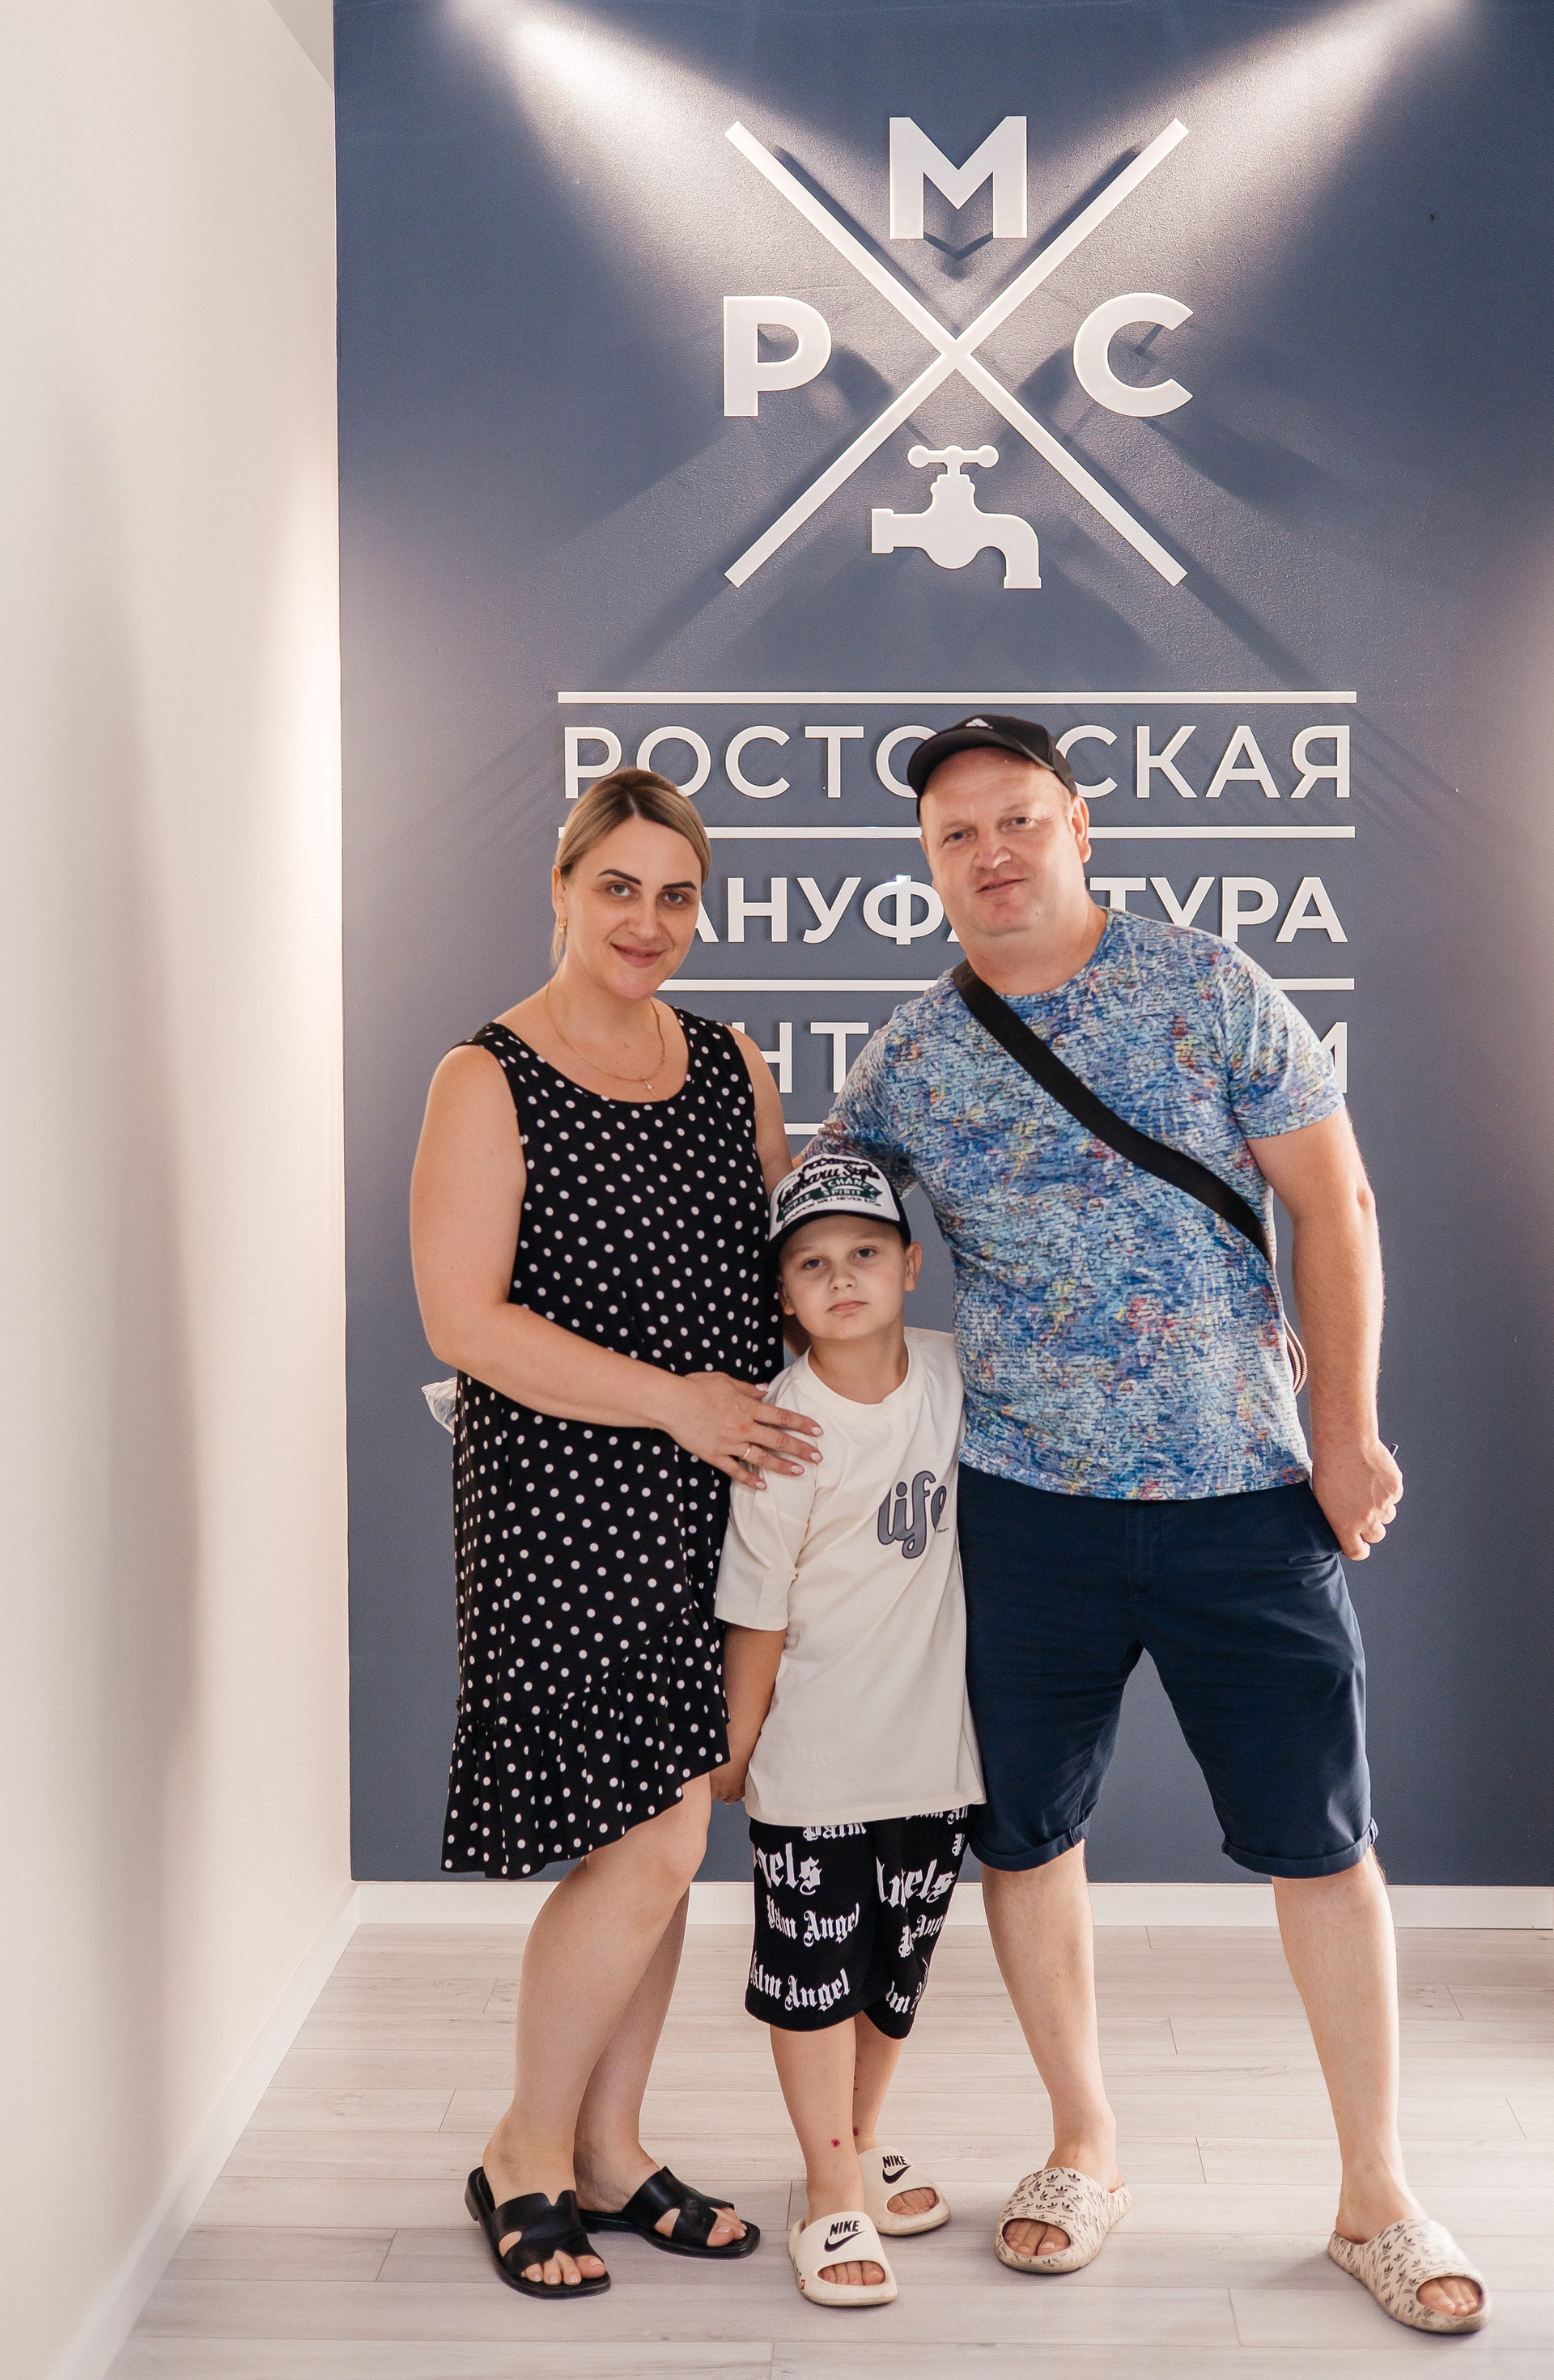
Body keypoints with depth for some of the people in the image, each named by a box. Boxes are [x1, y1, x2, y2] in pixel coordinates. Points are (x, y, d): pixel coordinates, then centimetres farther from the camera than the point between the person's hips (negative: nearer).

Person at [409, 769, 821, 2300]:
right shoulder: (490, 1079, -7)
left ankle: (608, 2155, 27)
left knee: (661, 1838, 11)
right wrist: (669, 1397, -16)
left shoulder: (730, 1066, 11)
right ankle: (522, 2155, 15)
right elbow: (462, 1321, -14)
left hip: (714, 1495, 6)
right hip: (563, 1501, -6)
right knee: (648, 1844, -8)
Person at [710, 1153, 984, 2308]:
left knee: (898, 1968, 18)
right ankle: (833, 2199, 18)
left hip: (932, 1743, 5)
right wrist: (733, 1750, -6)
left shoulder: (953, 1369, -5)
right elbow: (757, 1610, -13)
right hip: (815, 1758, -5)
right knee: (814, 1971, 4)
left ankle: (863, 2149, 38)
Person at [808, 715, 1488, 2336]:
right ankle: (1085, 2146, 31)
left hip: (1247, 1489, -1)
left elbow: (1332, 1204, -1)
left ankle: (1377, 2197, 20)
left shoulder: (1208, 986, -1)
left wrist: (1350, 1427, -5)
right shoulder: (907, 1062, 3)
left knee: (1321, 1840, 3)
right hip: (1028, 1499, 2)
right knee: (1024, 1832, 9)